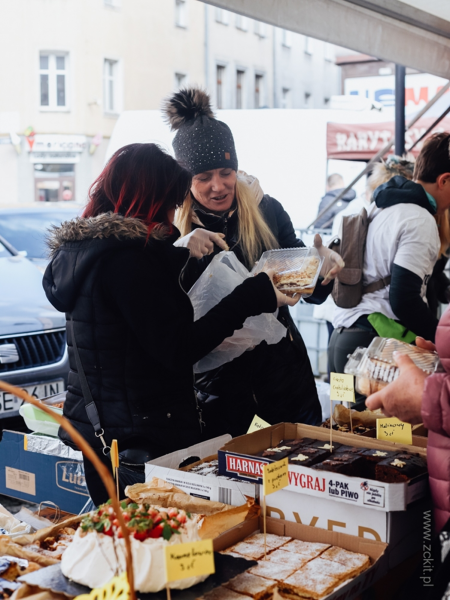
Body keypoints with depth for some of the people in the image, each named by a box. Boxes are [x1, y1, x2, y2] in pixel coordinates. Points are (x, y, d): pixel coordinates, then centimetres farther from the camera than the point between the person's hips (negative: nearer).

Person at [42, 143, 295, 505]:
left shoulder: (81, 248, 9)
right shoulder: (126, 258, -20)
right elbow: (178, 350, -19)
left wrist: (186, 250, 19)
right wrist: (254, 296, -18)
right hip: (146, 439, -10)